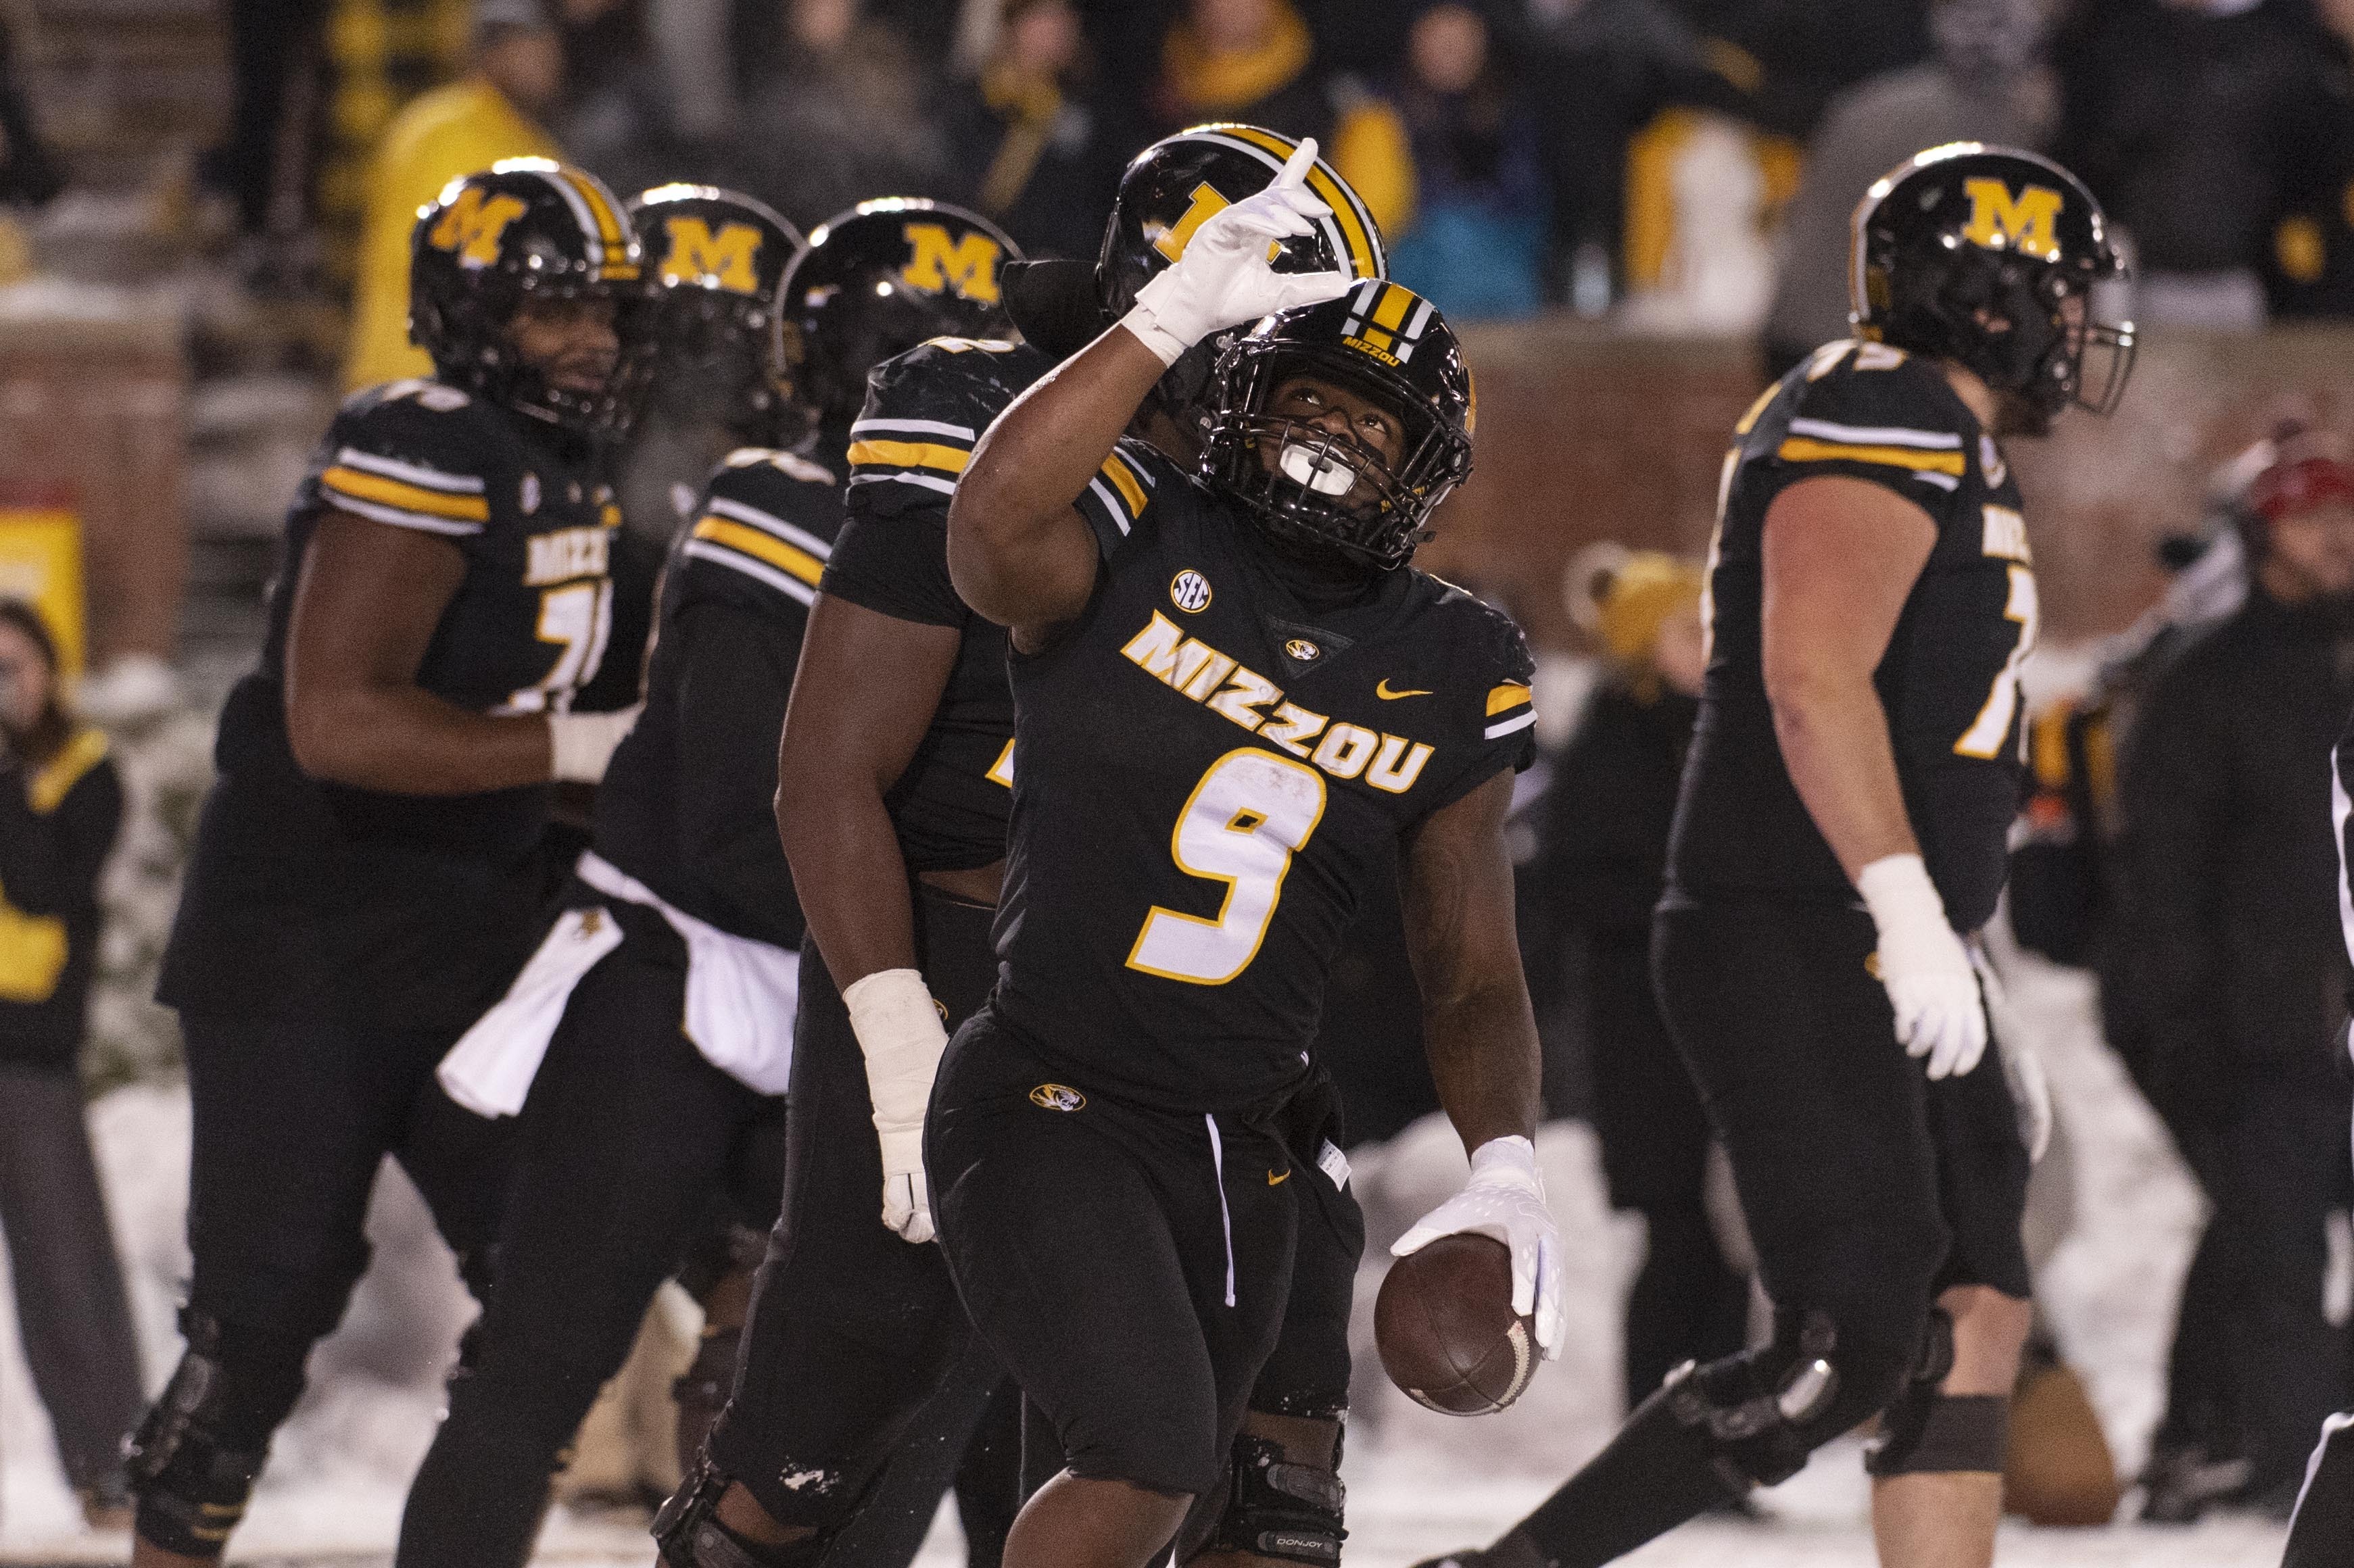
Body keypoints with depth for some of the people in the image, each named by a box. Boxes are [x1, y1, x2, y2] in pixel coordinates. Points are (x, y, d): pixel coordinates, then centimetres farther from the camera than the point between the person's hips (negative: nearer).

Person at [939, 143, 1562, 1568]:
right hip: (1051, 1112, -6)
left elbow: (1473, 972, 9)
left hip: (1243, 1155, 6)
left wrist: (1507, 1166, -10)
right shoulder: (1140, 543, -6)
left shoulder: (1448, 674, 7)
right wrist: (1173, 319, -35)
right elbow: (995, 534, -31)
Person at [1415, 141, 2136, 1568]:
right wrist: (1912, 916, -29)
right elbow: (1812, 684, -25)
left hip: (1879, 961, 11)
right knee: (1846, 1354, -16)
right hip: (1795, 953, -11)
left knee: (1976, 1321, 6)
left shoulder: (1946, 449, 21)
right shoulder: (1883, 425, -12)